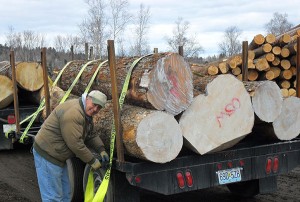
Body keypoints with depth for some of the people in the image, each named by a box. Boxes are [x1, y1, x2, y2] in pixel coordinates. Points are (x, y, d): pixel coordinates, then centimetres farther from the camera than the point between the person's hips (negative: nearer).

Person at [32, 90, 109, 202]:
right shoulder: (72, 113, -26)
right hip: (47, 155, -11)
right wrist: (92, 161, -16)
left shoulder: (87, 113, 8)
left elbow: (90, 135, 18)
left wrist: (101, 150, 2)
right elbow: (75, 144, -26)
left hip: (58, 155, 11)